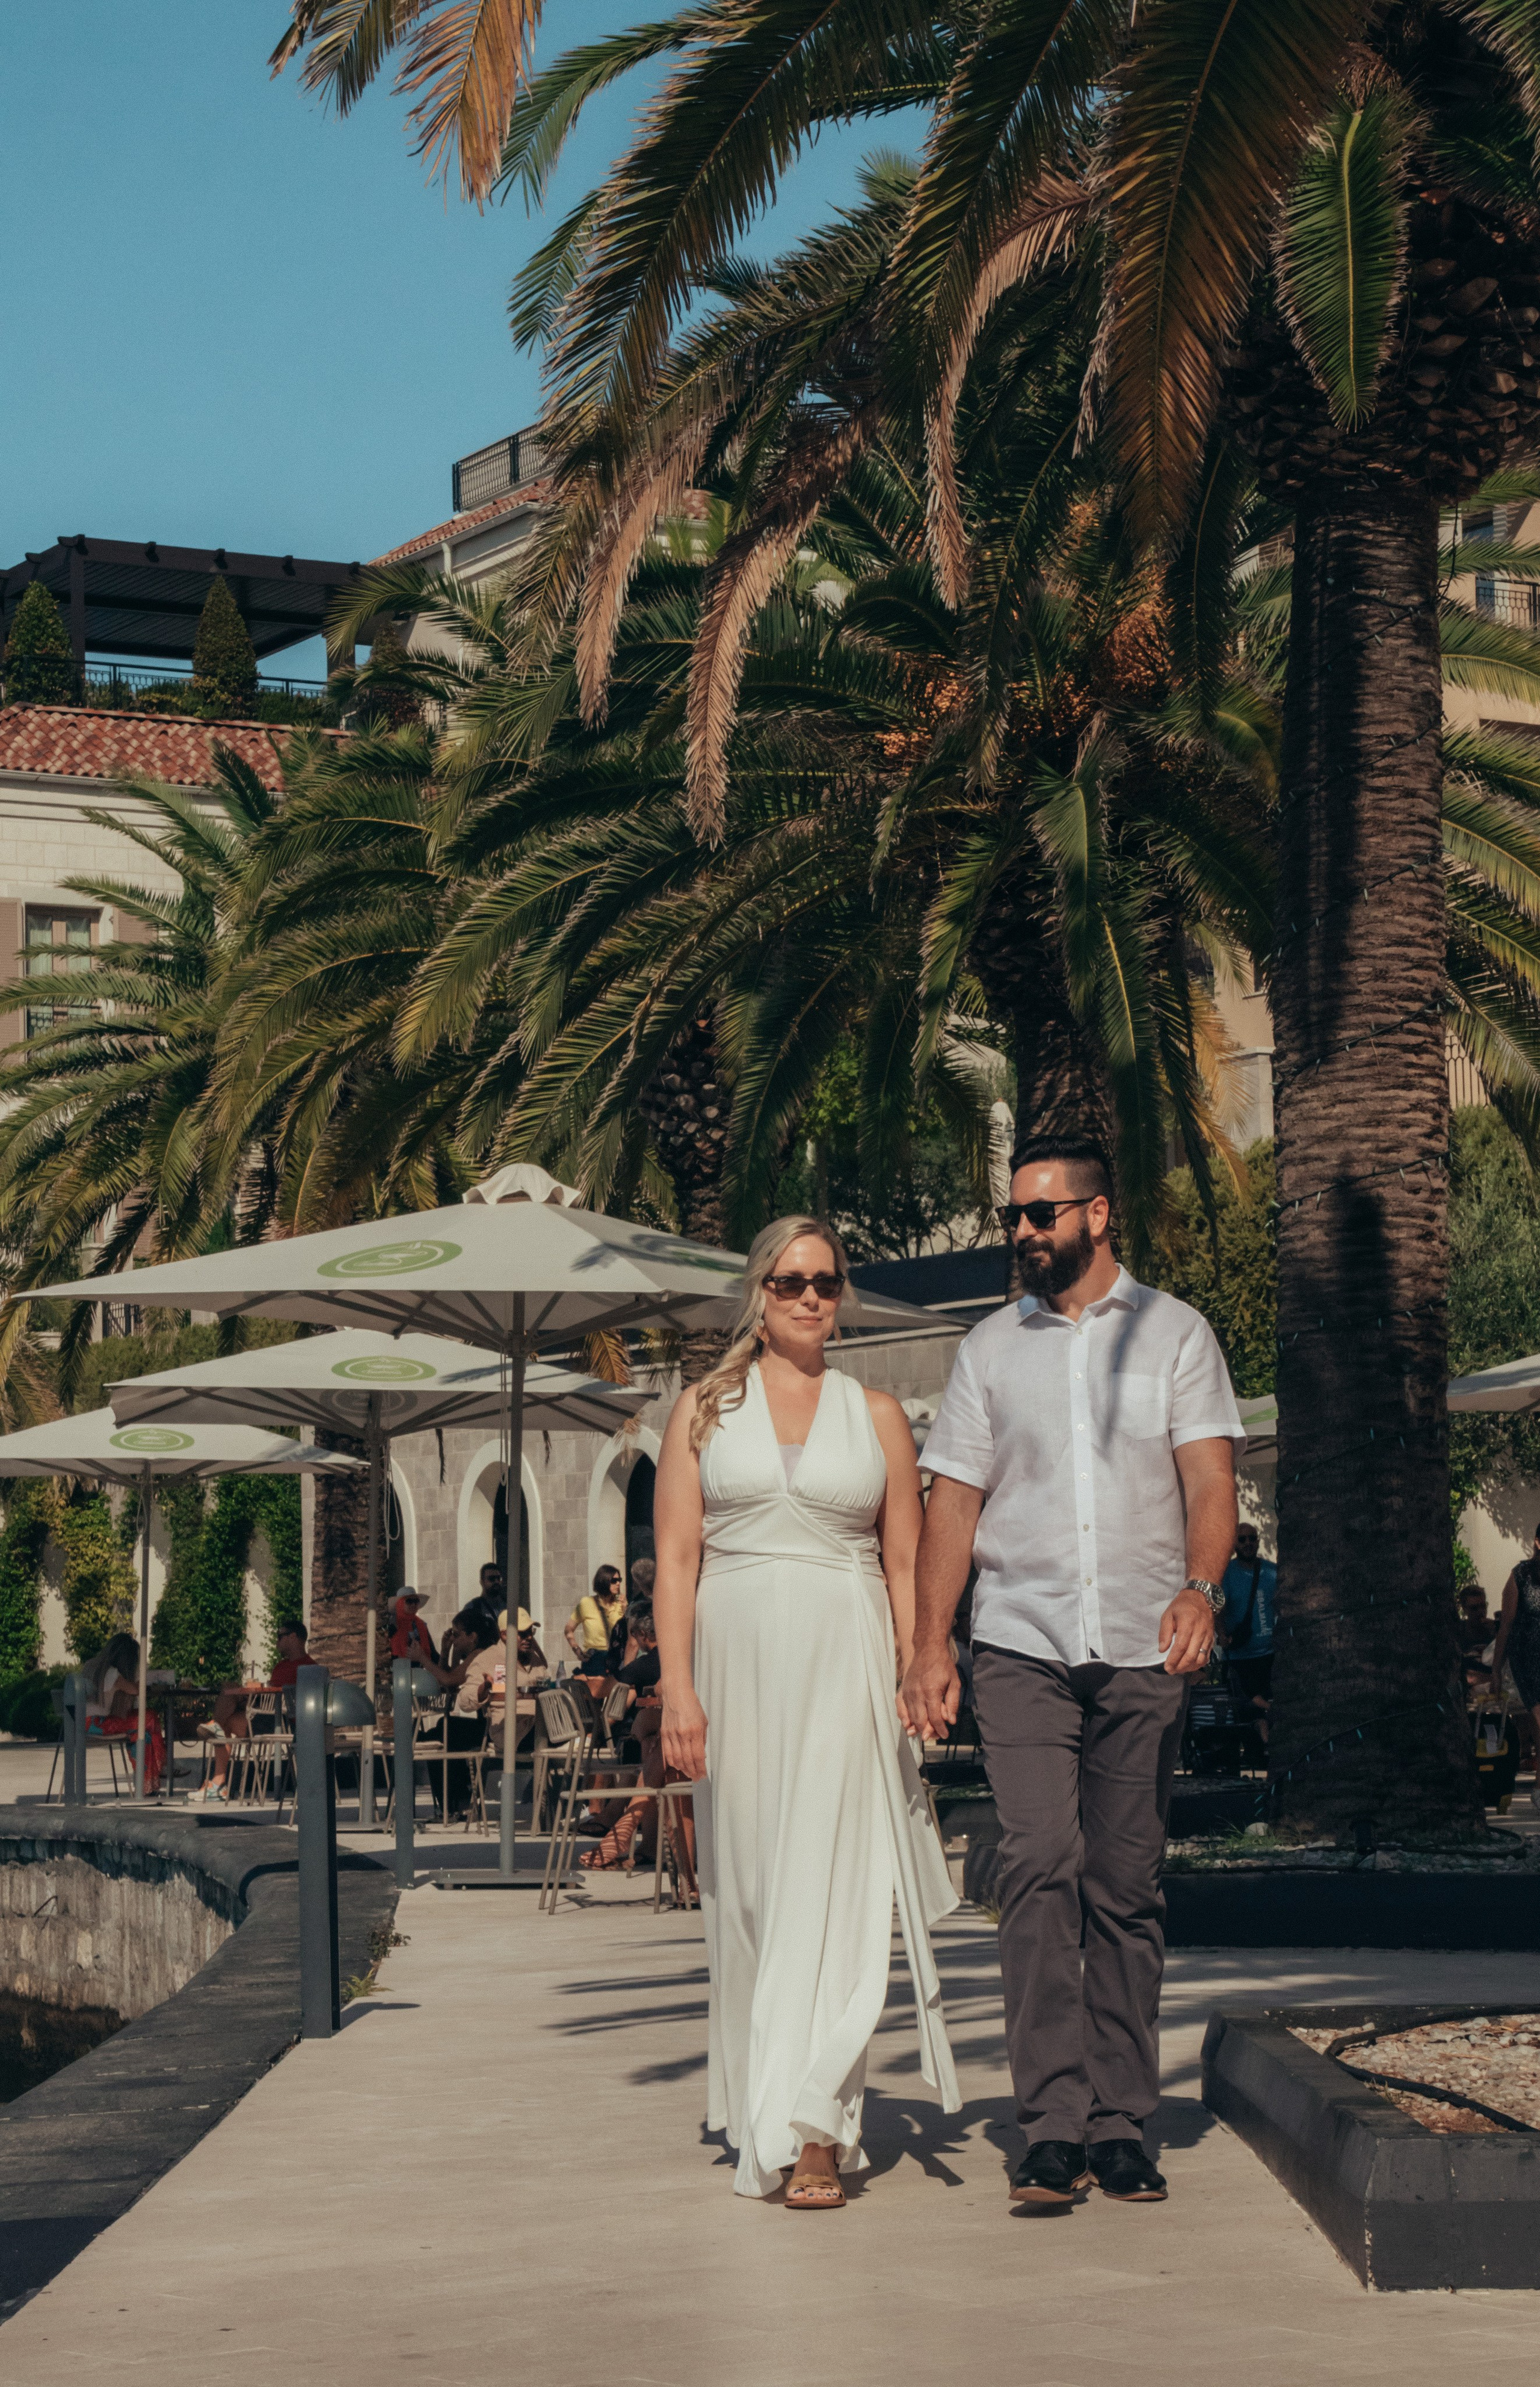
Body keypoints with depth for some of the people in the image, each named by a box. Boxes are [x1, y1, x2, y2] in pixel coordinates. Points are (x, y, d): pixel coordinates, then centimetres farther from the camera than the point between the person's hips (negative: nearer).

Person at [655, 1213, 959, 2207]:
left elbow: (906, 1564, 10)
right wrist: (677, 1686, -5)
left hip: (846, 1666, -1)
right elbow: (675, 1556, 4)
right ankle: (763, 2115, 16)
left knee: (832, 1886, -11)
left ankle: (812, 2126, -15)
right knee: (749, 1890, 4)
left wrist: (917, 1681, 0)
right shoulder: (705, 1410, 9)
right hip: (737, 1660, 1)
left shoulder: (878, 1415, 10)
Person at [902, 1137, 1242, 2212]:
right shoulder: (993, 1347, 12)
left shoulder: (1175, 1334, 7)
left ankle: (1121, 2124, 10)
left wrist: (1201, 1588, -21)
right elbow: (954, 1503, 11)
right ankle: (1054, 2125, -14)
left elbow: (1210, 1479, -2)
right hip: (1023, 1648, 0)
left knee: (1128, 1889, 3)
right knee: (1040, 1867, -13)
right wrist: (929, 1642, 2)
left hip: (1145, 1651, 0)